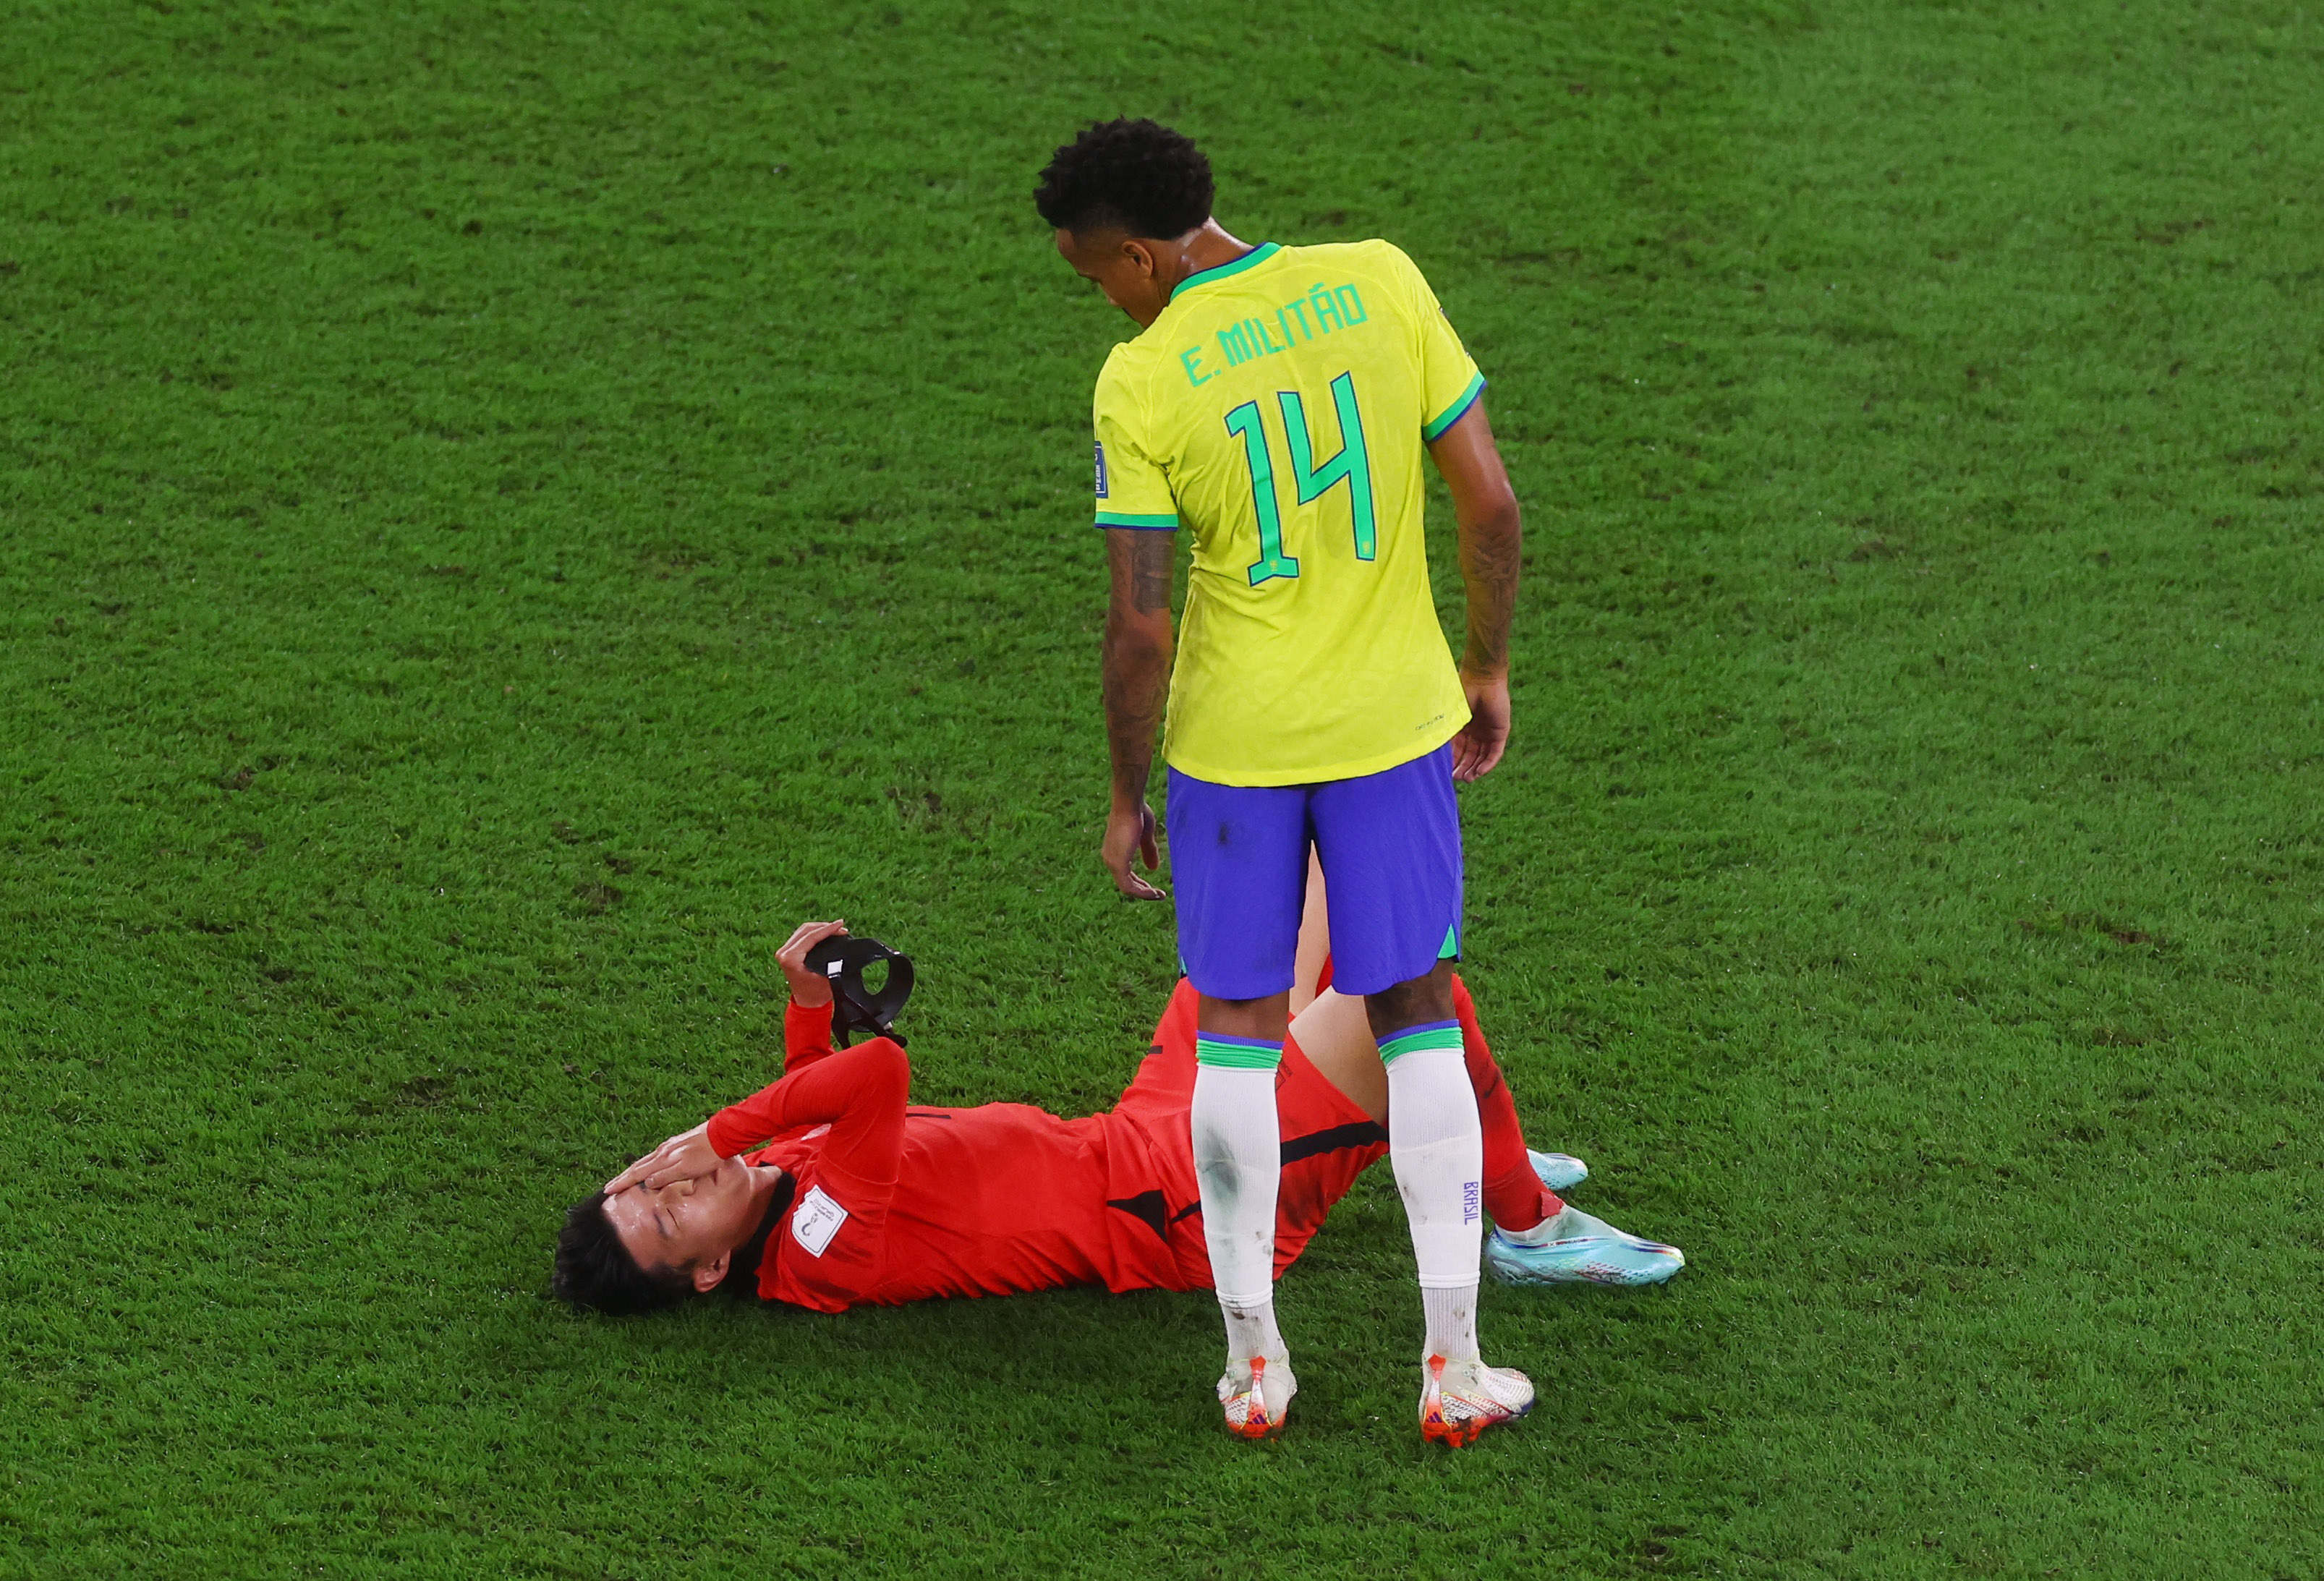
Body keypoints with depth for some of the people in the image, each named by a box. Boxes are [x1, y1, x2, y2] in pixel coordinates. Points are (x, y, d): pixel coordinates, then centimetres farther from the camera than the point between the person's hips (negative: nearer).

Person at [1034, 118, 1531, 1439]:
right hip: (1398, 721, 2)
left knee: (1238, 1030, 12)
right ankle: (1453, 1356, 11)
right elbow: (1491, 502, -4)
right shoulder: (1380, 282, -7)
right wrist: (1489, 669, 10)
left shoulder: (1141, 385, -15)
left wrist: (1129, 798, 0)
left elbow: (1141, 625, -13)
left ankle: (1254, 1357, 16)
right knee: (1418, 1018, 12)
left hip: (1234, 740, -2)